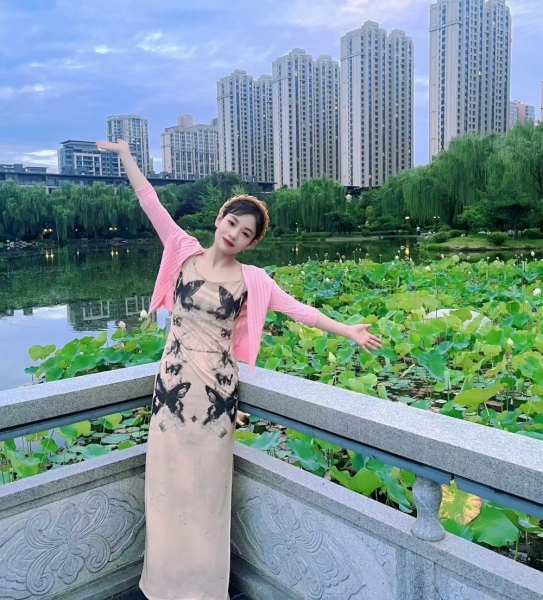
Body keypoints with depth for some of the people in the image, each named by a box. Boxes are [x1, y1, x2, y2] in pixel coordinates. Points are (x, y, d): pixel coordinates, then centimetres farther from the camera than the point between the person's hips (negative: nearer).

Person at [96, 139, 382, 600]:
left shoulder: (251, 279, -1)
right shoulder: (186, 251, 2)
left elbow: (297, 309, -2)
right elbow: (151, 203, 4)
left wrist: (346, 330, -5)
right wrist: (125, 153, 6)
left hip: (216, 388, -2)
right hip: (172, 382, 2)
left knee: (206, 484, 9)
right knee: (168, 480, 12)